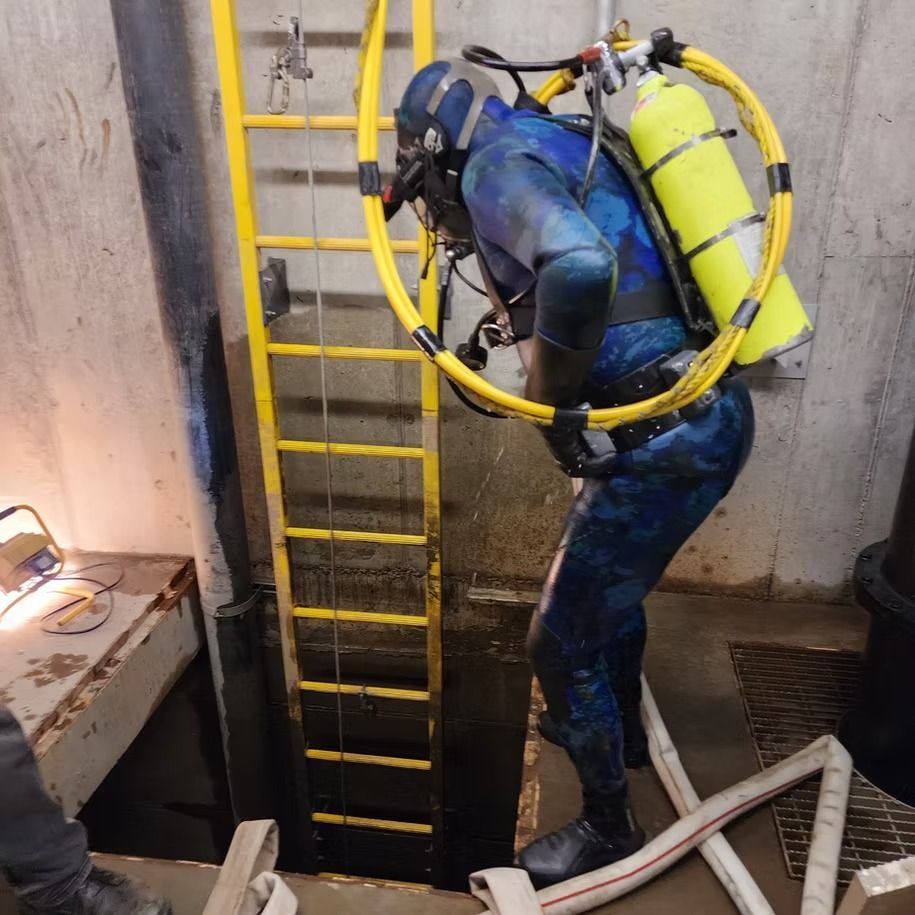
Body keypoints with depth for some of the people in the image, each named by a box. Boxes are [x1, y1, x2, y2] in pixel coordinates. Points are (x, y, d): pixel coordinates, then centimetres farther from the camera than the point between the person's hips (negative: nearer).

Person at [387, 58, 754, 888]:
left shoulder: (497, 159, -9)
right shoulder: (568, 147, 19)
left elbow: (579, 269, -32)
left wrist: (551, 403, -17)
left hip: (668, 436, -10)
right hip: (714, 411, 10)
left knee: (562, 641, 6)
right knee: (614, 588, 30)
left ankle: (609, 826, 29)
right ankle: (620, 728, 54)